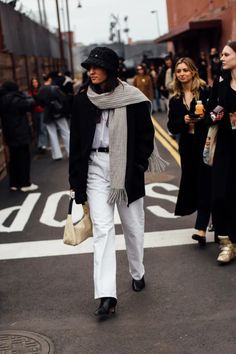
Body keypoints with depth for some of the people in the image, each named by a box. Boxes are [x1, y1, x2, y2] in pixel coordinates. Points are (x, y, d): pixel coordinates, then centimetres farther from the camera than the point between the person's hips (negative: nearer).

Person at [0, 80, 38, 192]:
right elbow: (31, 103, -18)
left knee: (14, 159, 14)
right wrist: (26, 97, 1)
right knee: (24, 159, 1)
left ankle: (14, 183, 19)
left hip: (10, 135, 8)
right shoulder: (15, 100, -19)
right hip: (20, 135, -8)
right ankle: (25, 184, 5)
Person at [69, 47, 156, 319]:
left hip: (127, 168, -1)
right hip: (96, 168, 1)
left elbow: (146, 135, 0)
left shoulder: (133, 98, -6)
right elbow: (76, 141, 5)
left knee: (133, 225, 12)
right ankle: (106, 294, -8)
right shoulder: (83, 100, 1)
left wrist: (137, 168, -8)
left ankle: (137, 273, 37)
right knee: (102, 228, -6)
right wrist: (75, 179, 3)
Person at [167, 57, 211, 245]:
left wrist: (205, 117, -22)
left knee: (204, 184, -7)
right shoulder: (175, 100, 8)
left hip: (205, 144, -5)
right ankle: (206, 220, 28)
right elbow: (172, 127, 6)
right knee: (191, 183, 10)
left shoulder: (205, 92, -5)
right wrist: (184, 121, -13)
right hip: (187, 146, 5)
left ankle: (201, 228, -10)